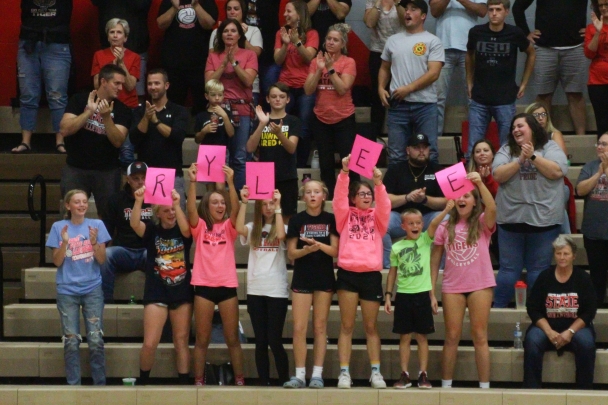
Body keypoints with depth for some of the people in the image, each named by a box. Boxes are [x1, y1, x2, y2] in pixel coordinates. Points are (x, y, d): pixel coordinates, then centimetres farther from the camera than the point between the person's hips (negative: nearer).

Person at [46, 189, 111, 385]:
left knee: (96, 340, -7)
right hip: (67, 291, 0)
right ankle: (73, 384, 5)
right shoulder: (58, 227, 3)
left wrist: (94, 242, -17)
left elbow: (101, 259, 1)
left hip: (92, 289, 0)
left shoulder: (97, 225, 3)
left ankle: (100, 384, 2)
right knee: (71, 341, -2)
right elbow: (57, 261, 1)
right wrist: (64, 242, -16)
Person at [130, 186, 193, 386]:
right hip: (156, 293, -1)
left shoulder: (183, 232, 4)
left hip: (182, 293, 1)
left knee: (181, 342, 6)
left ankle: (184, 384, 10)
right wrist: (138, 201, -35)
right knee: (149, 344, -6)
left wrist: (177, 204, -32)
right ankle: (142, 382, 13)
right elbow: (135, 224, -18)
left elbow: (185, 228, -20)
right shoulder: (152, 231, 1)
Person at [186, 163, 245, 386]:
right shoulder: (200, 227, 6)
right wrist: (193, 182, -23)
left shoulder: (229, 227, 8)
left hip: (227, 286, 1)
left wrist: (230, 182, -23)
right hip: (204, 286, -1)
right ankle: (198, 380, 8)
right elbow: (191, 209, -11)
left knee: (232, 338, 4)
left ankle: (239, 379, 9)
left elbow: (235, 209, -10)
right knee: (202, 339, 4)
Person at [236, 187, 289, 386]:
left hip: (277, 290, -3)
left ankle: (284, 381, 3)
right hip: (255, 289, 3)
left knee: (274, 340, -6)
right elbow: (239, 229, -11)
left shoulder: (282, 227, 4)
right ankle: (263, 382, 8)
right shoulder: (253, 228, 10)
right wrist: (243, 203, -12)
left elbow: (281, 235, -19)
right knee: (261, 341, 4)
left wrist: (278, 207, -16)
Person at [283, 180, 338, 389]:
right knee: (299, 327, -5)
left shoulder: (331, 219, 3)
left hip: (324, 278, 0)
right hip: (302, 278, 0)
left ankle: (317, 374, 5)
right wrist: (306, 250, -20)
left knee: (320, 326, 3)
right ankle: (300, 375, -2)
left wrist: (319, 245, -20)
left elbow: (335, 251, -1)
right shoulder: (297, 220, 2)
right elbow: (291, 253, 1)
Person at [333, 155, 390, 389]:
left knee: (371, 327, 7)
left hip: (371, 274, 1)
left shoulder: (377, 218, 13)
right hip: (348, 273, -1)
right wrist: (344, 173, -18)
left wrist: (379, 183, -20)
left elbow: (385, 206, -6)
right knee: (347, 326, 0)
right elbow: (339, 197, -6)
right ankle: (344, 373, -1)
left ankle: (376, 372, 9)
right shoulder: (346, 215, 9)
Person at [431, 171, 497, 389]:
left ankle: (484, 387, 2)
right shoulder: (445, 228, 7)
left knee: (480, 337, 0)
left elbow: (492, 209, -22)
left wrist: (480, 183, -35)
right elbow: (434, 261, 8)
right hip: (452, 287, 2)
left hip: (480, 286, -2)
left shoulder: (482, 224, 1)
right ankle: (446, 386, 10)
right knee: (452, 337, 4)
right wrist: (431, 293, 2)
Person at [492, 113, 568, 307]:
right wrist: (520, 160, -12)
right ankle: (498, 307, 10)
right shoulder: (506, 150, 9)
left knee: (539, 268, 4)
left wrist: (533, 157, -14)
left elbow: (557, 171, -11)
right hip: (511, 218, 1)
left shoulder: (550, 148, 4)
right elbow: (498, 175, -4)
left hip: (543, 218, -1)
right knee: (509, 268, 5)